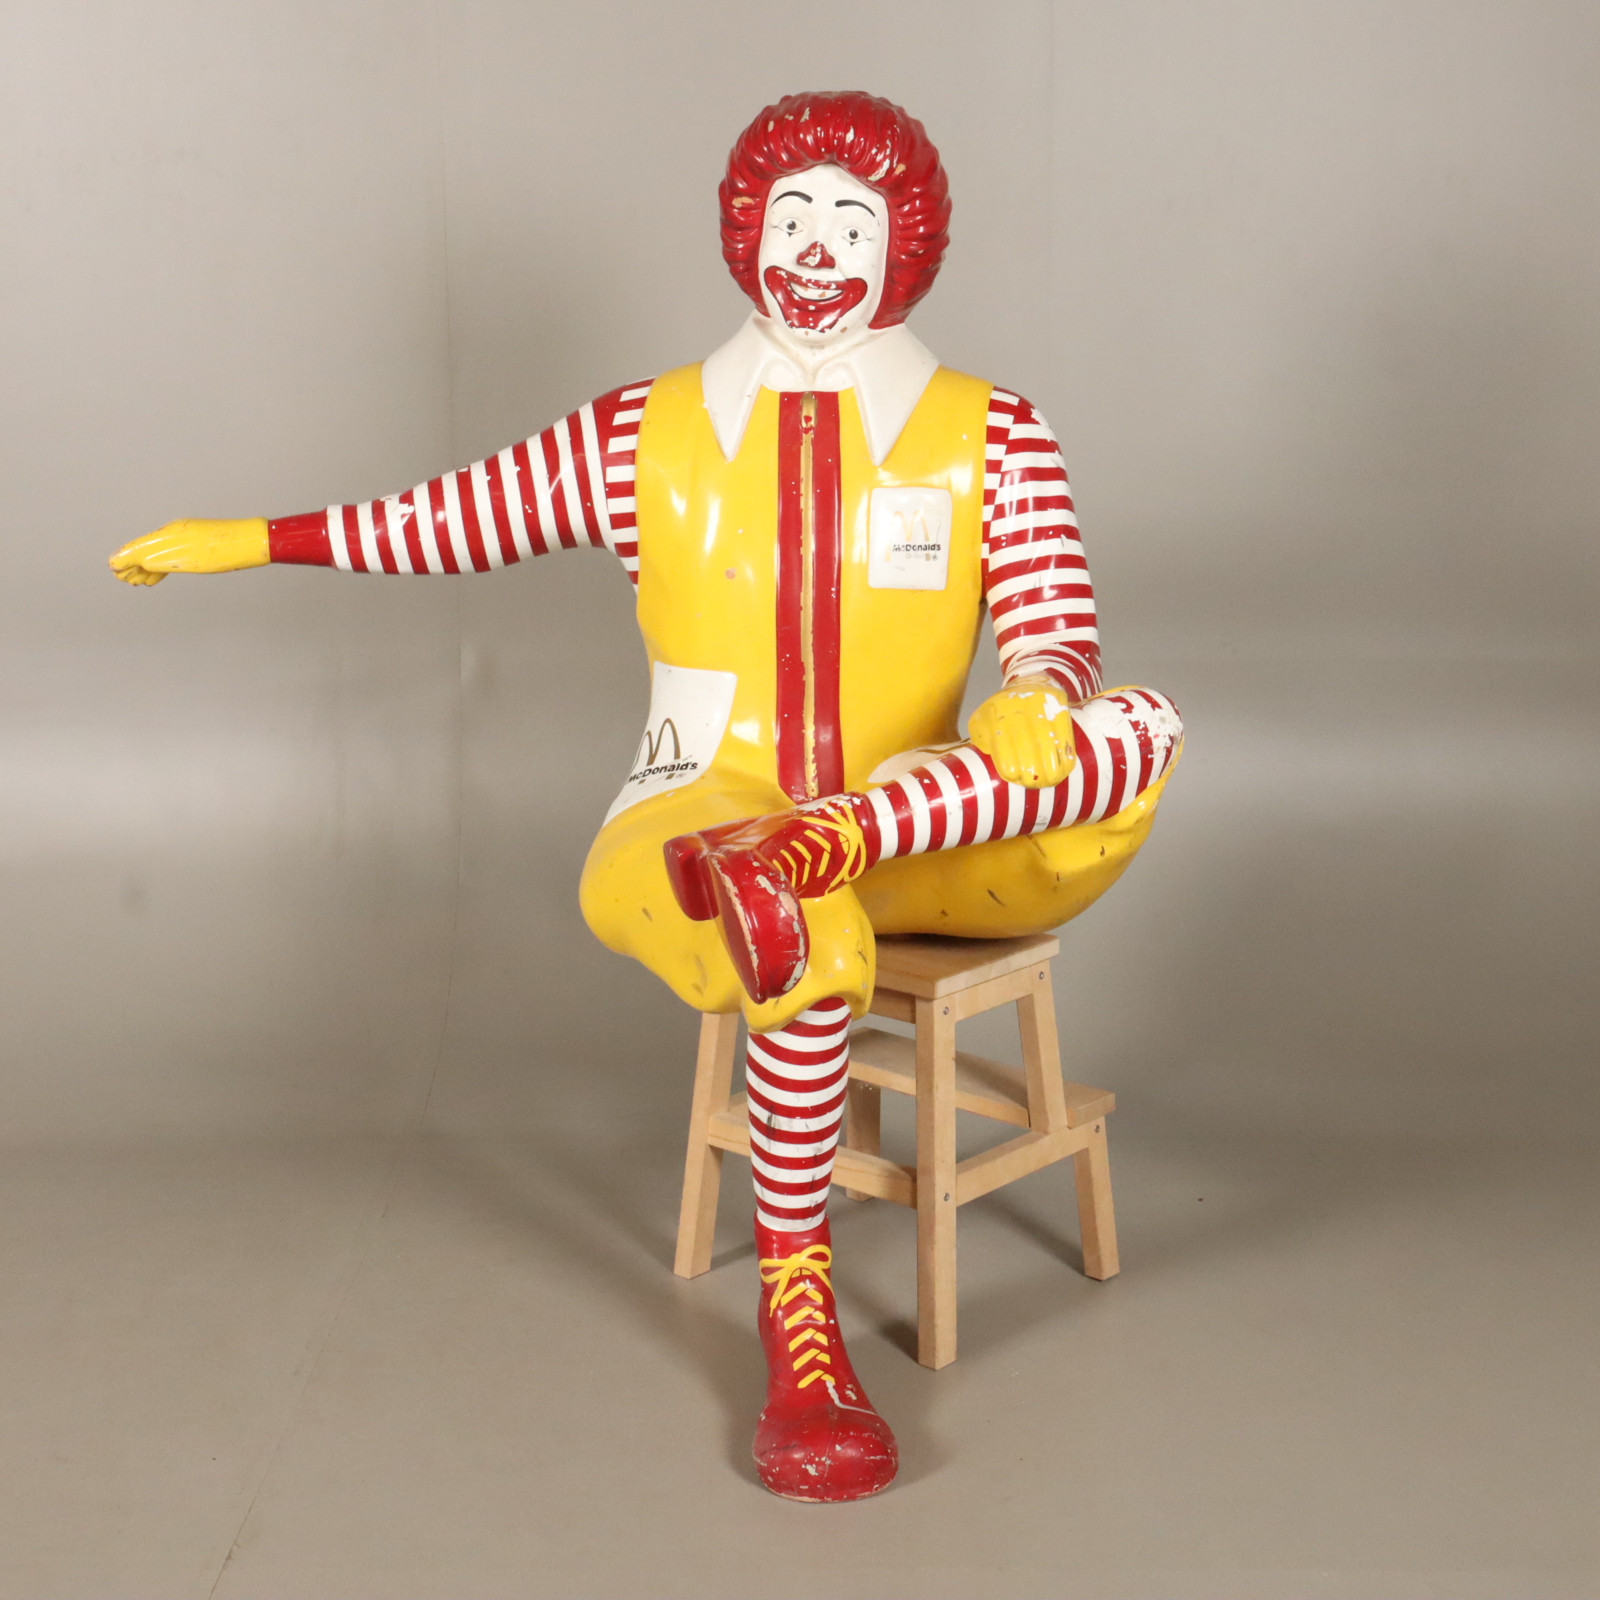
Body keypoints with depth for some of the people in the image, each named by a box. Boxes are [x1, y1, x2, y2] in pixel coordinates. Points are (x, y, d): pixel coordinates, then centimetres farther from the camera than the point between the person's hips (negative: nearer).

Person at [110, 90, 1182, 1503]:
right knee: (811, 948, -38)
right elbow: (452, 515, 13)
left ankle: (801, 855, -43)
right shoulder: (654, 434, 7)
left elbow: (1059, 632, -3)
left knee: (1137, 734, -27)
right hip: (702, 814, -1)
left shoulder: (988, 433, 6)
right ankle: (798, 1319, -25)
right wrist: (250, 541, 12)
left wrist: (1039, 699, -26)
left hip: (921, 833, 2)